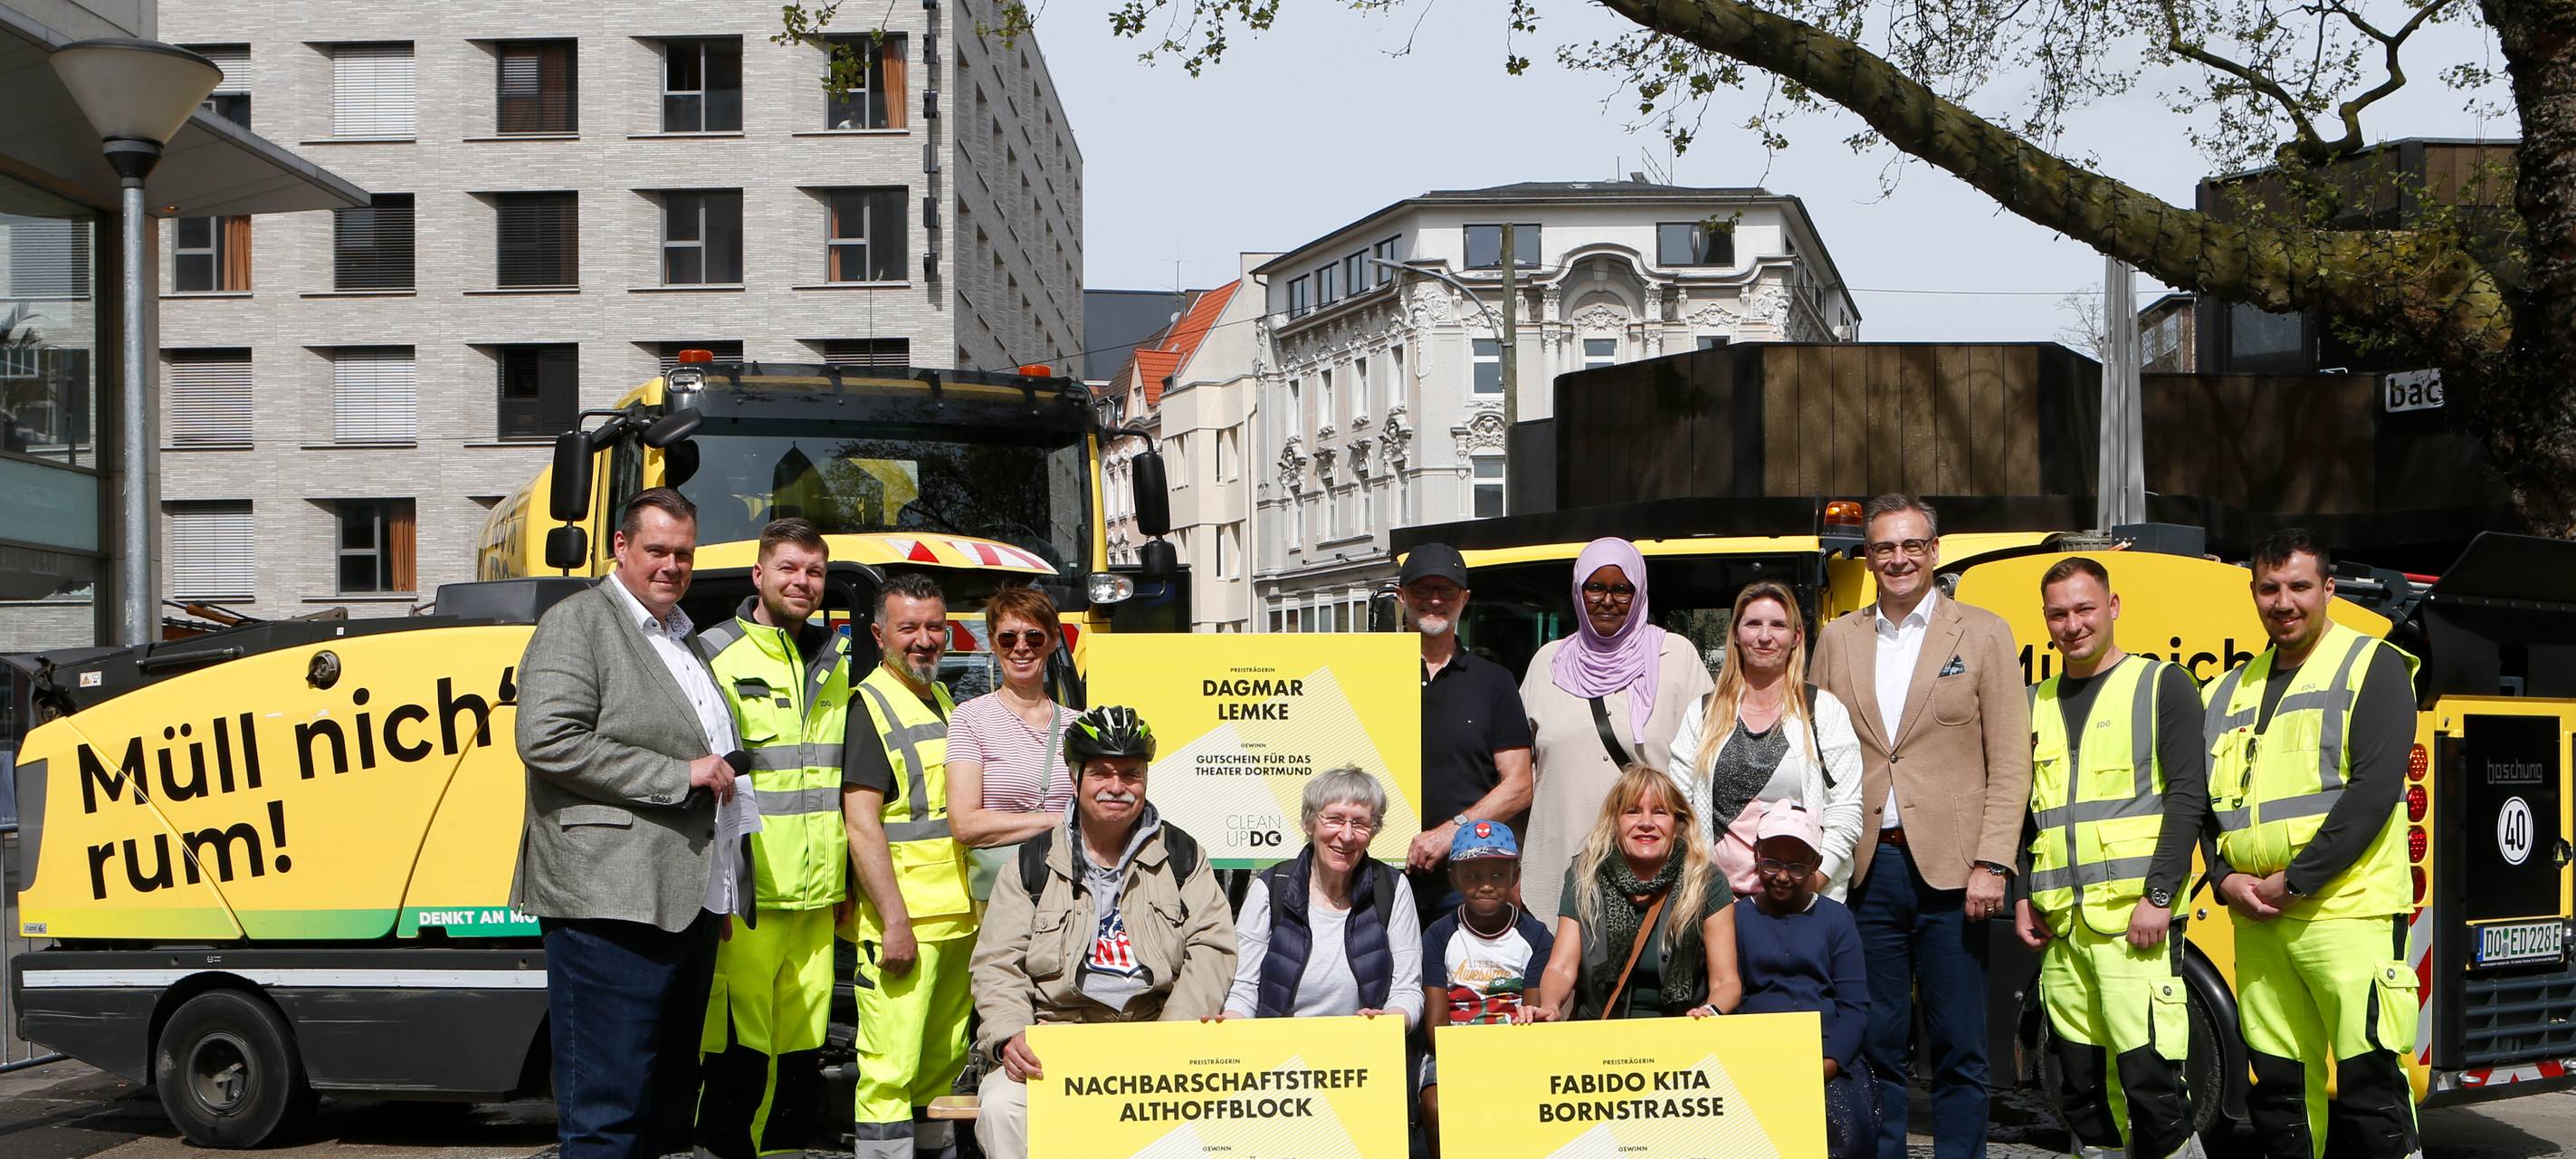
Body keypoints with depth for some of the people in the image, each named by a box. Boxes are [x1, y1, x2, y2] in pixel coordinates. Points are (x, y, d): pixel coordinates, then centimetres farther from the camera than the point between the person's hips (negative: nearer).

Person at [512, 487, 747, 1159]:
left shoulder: (684, 639, 23)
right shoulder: (577, 623, -4)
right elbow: (547, 740, -18)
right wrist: (680, 774, -16)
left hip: (686, 901, 9)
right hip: (610, 907, -9)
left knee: (668, 1104, 13)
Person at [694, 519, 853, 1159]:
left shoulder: (834, 666, 17)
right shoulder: (715, 656, -2)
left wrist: (844, 877, 21)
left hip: (816, 902, 6)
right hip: (744, 897, -6)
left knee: (802, 1059, 9)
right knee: (738, 1060, -7)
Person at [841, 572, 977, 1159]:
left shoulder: (945, 703, 17)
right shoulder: (869, 706, -8)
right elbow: (861, 824, -15)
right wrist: (894, 920, -20)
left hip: (957, 918, 8)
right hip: (900, 923, -8)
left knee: (947, 1058, 14)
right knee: (892, 1068, -9)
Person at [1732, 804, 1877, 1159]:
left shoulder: (1836, 919, 14)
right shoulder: (1736, 917, 12)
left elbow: (1854, 1005, 6)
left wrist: (1828, 1063, -13)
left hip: (1829, 1056, 1)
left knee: (1845, 1126, -29)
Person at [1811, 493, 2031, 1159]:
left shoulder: (1983, 635, 4)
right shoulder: (1837, 641, 11)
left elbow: (2010, 763, -1)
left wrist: (1992, 864, -10)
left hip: (1949, 871, -2)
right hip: (1867, 871, 2)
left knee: (1959, 1048, 2)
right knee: (1876, 1047, 7)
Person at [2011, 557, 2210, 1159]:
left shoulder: (2163, 686, 2)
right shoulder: (2039, 704, 18)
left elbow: (2188, 797, -6)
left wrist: (2158, 896, -14)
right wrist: (2024, 896, 12)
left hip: (2134, 915, -6)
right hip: (2061, 922, 6)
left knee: (2147, 1075, -13)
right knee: (2081, 1086, 7)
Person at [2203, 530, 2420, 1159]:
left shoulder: (2372, 666, 0)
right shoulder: (2236, 689, 19)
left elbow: (2375, 788, -11)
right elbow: (2208, 799, 20)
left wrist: (2294, 880, -14)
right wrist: (2227, 878, 1)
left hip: (2346, 912, -6)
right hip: (2256, 920, 6)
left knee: (2368, 1078, -8)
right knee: (2276, 1083, 8)